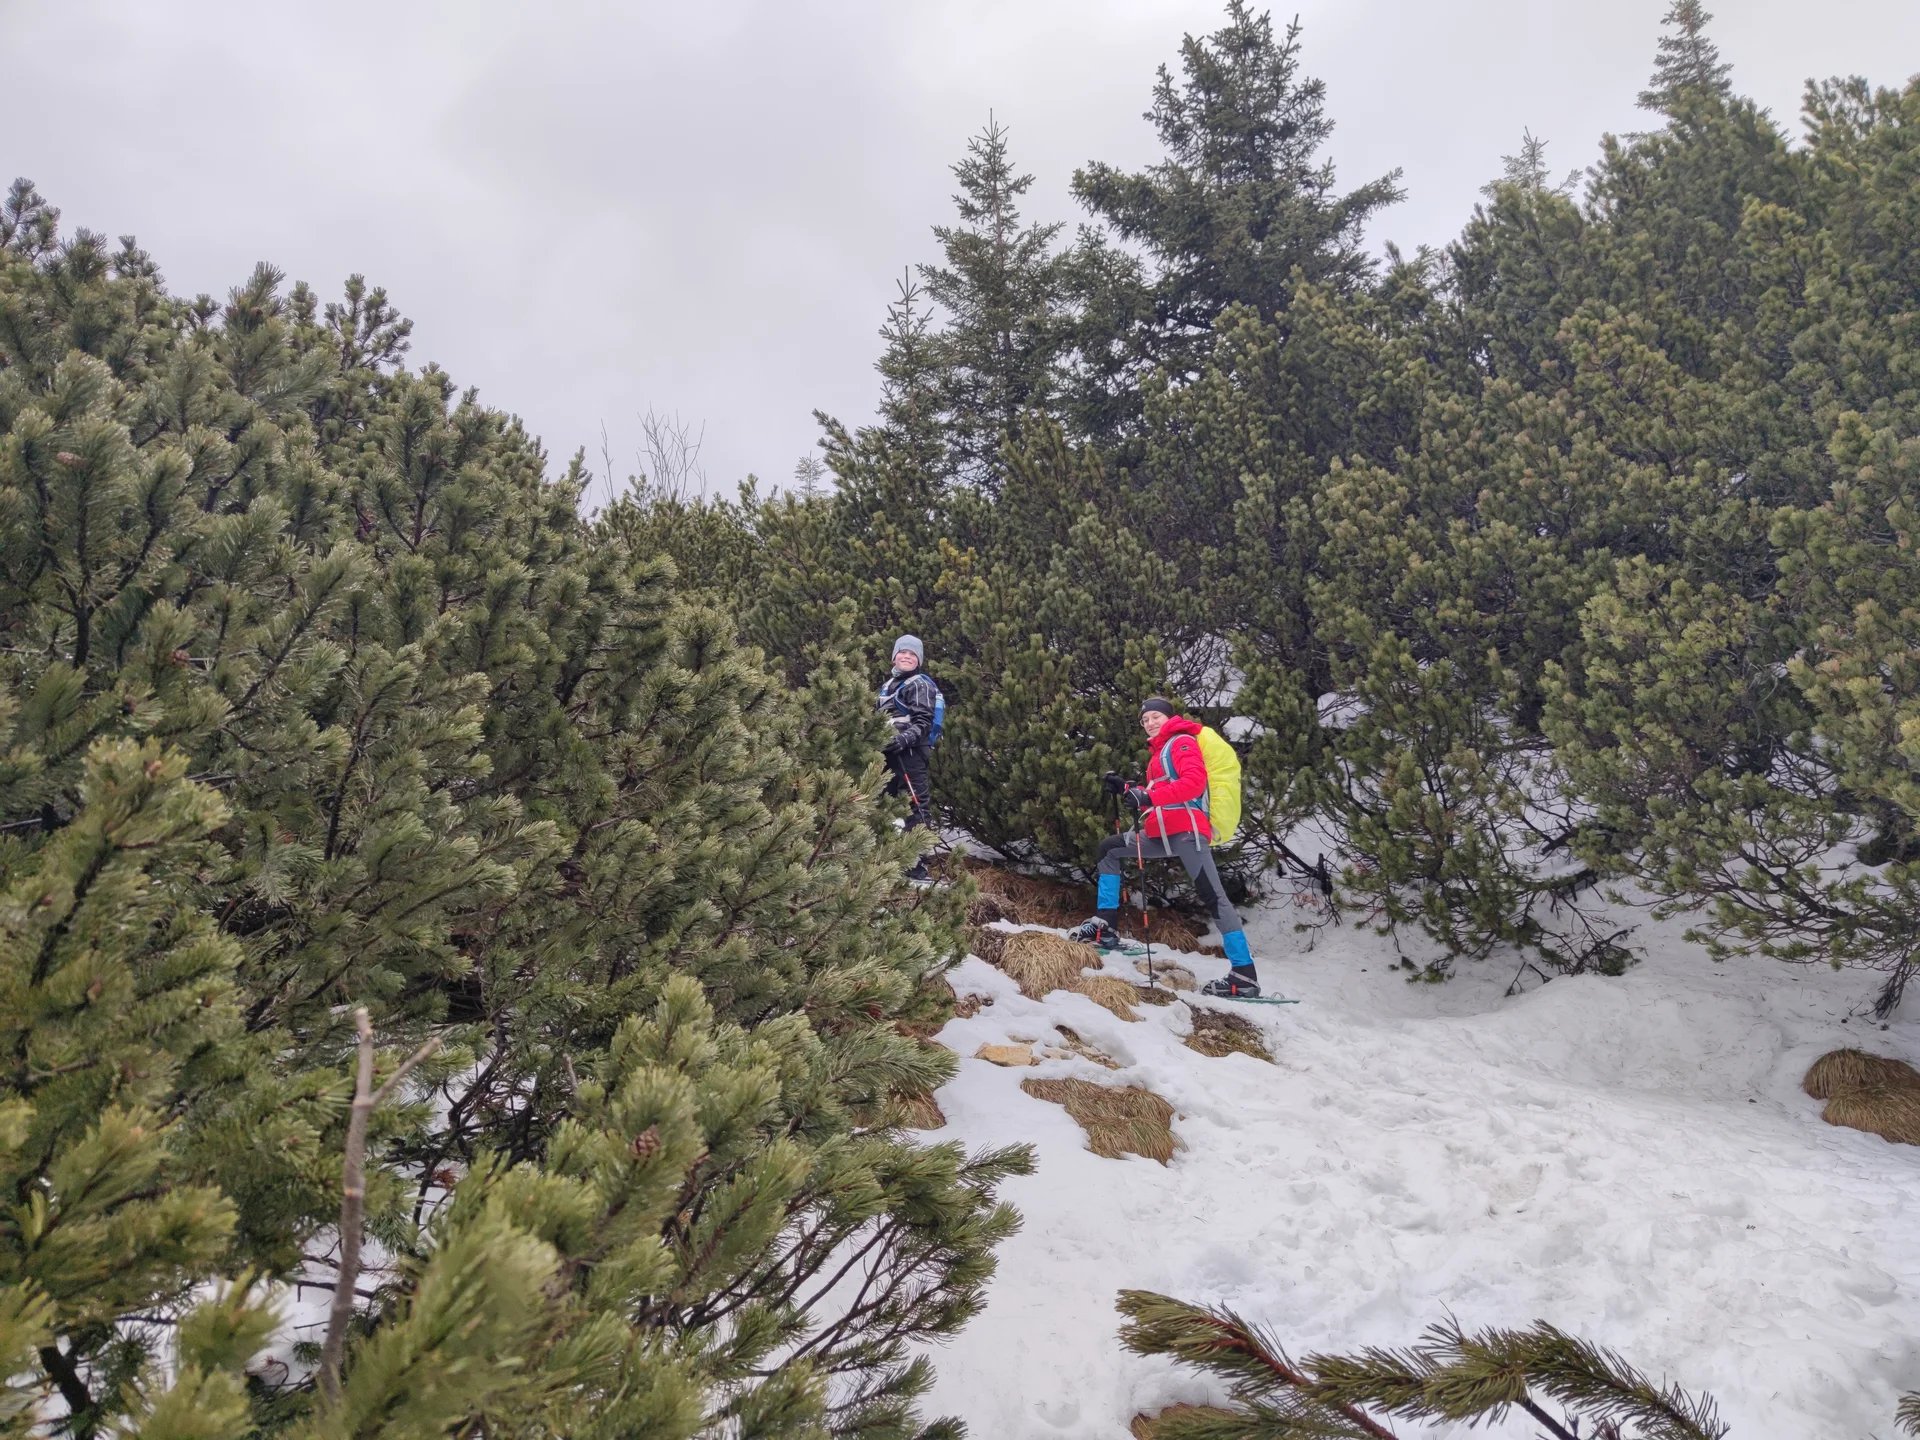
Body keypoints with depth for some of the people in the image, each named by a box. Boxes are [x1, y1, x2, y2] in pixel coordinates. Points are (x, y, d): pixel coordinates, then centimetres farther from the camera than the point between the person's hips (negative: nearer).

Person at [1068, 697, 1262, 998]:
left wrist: (1150, 796, -27)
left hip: (1187, 829, -10)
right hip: (1161, 834, 10)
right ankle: (1106, 928, 9)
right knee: (1110, 849, 11)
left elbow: (1195, 781, -18)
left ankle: (1245, 977, -18)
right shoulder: (1158, 753, 28)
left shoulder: (1182, 742, 0)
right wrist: (1126, 790, 12)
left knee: (1212, 897, -14)